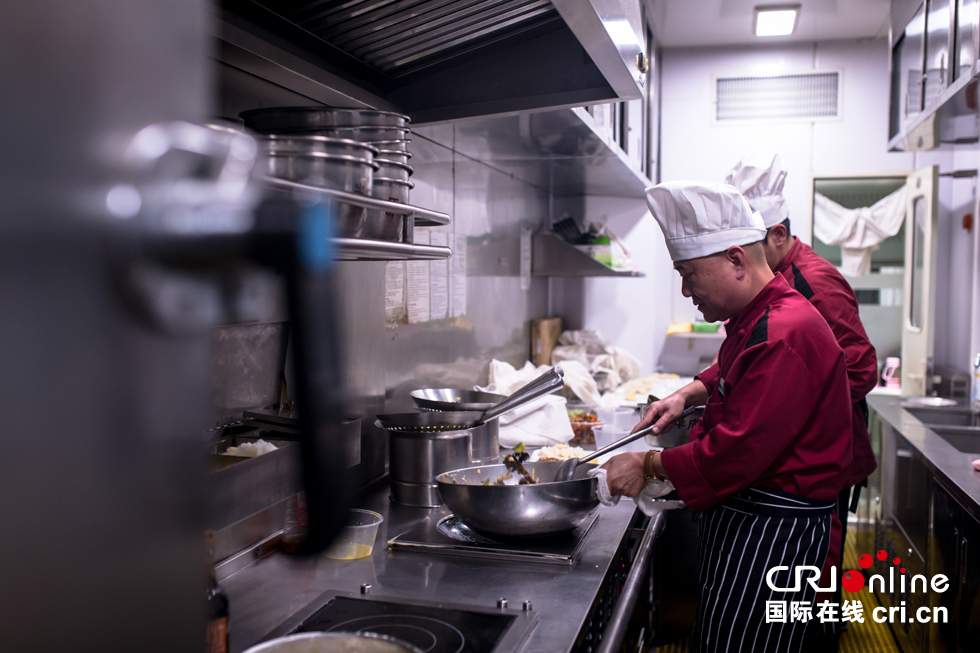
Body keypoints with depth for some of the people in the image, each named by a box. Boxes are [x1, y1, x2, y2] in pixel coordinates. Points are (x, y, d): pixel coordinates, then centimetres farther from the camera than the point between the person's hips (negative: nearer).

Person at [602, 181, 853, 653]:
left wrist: (649, 465, -17)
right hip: (740, 516, 10)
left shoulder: (784, 336, -25)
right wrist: (692, 393, 11)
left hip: (773, 526, -10)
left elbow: (739, 451, -28)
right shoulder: (758, 318, 9)